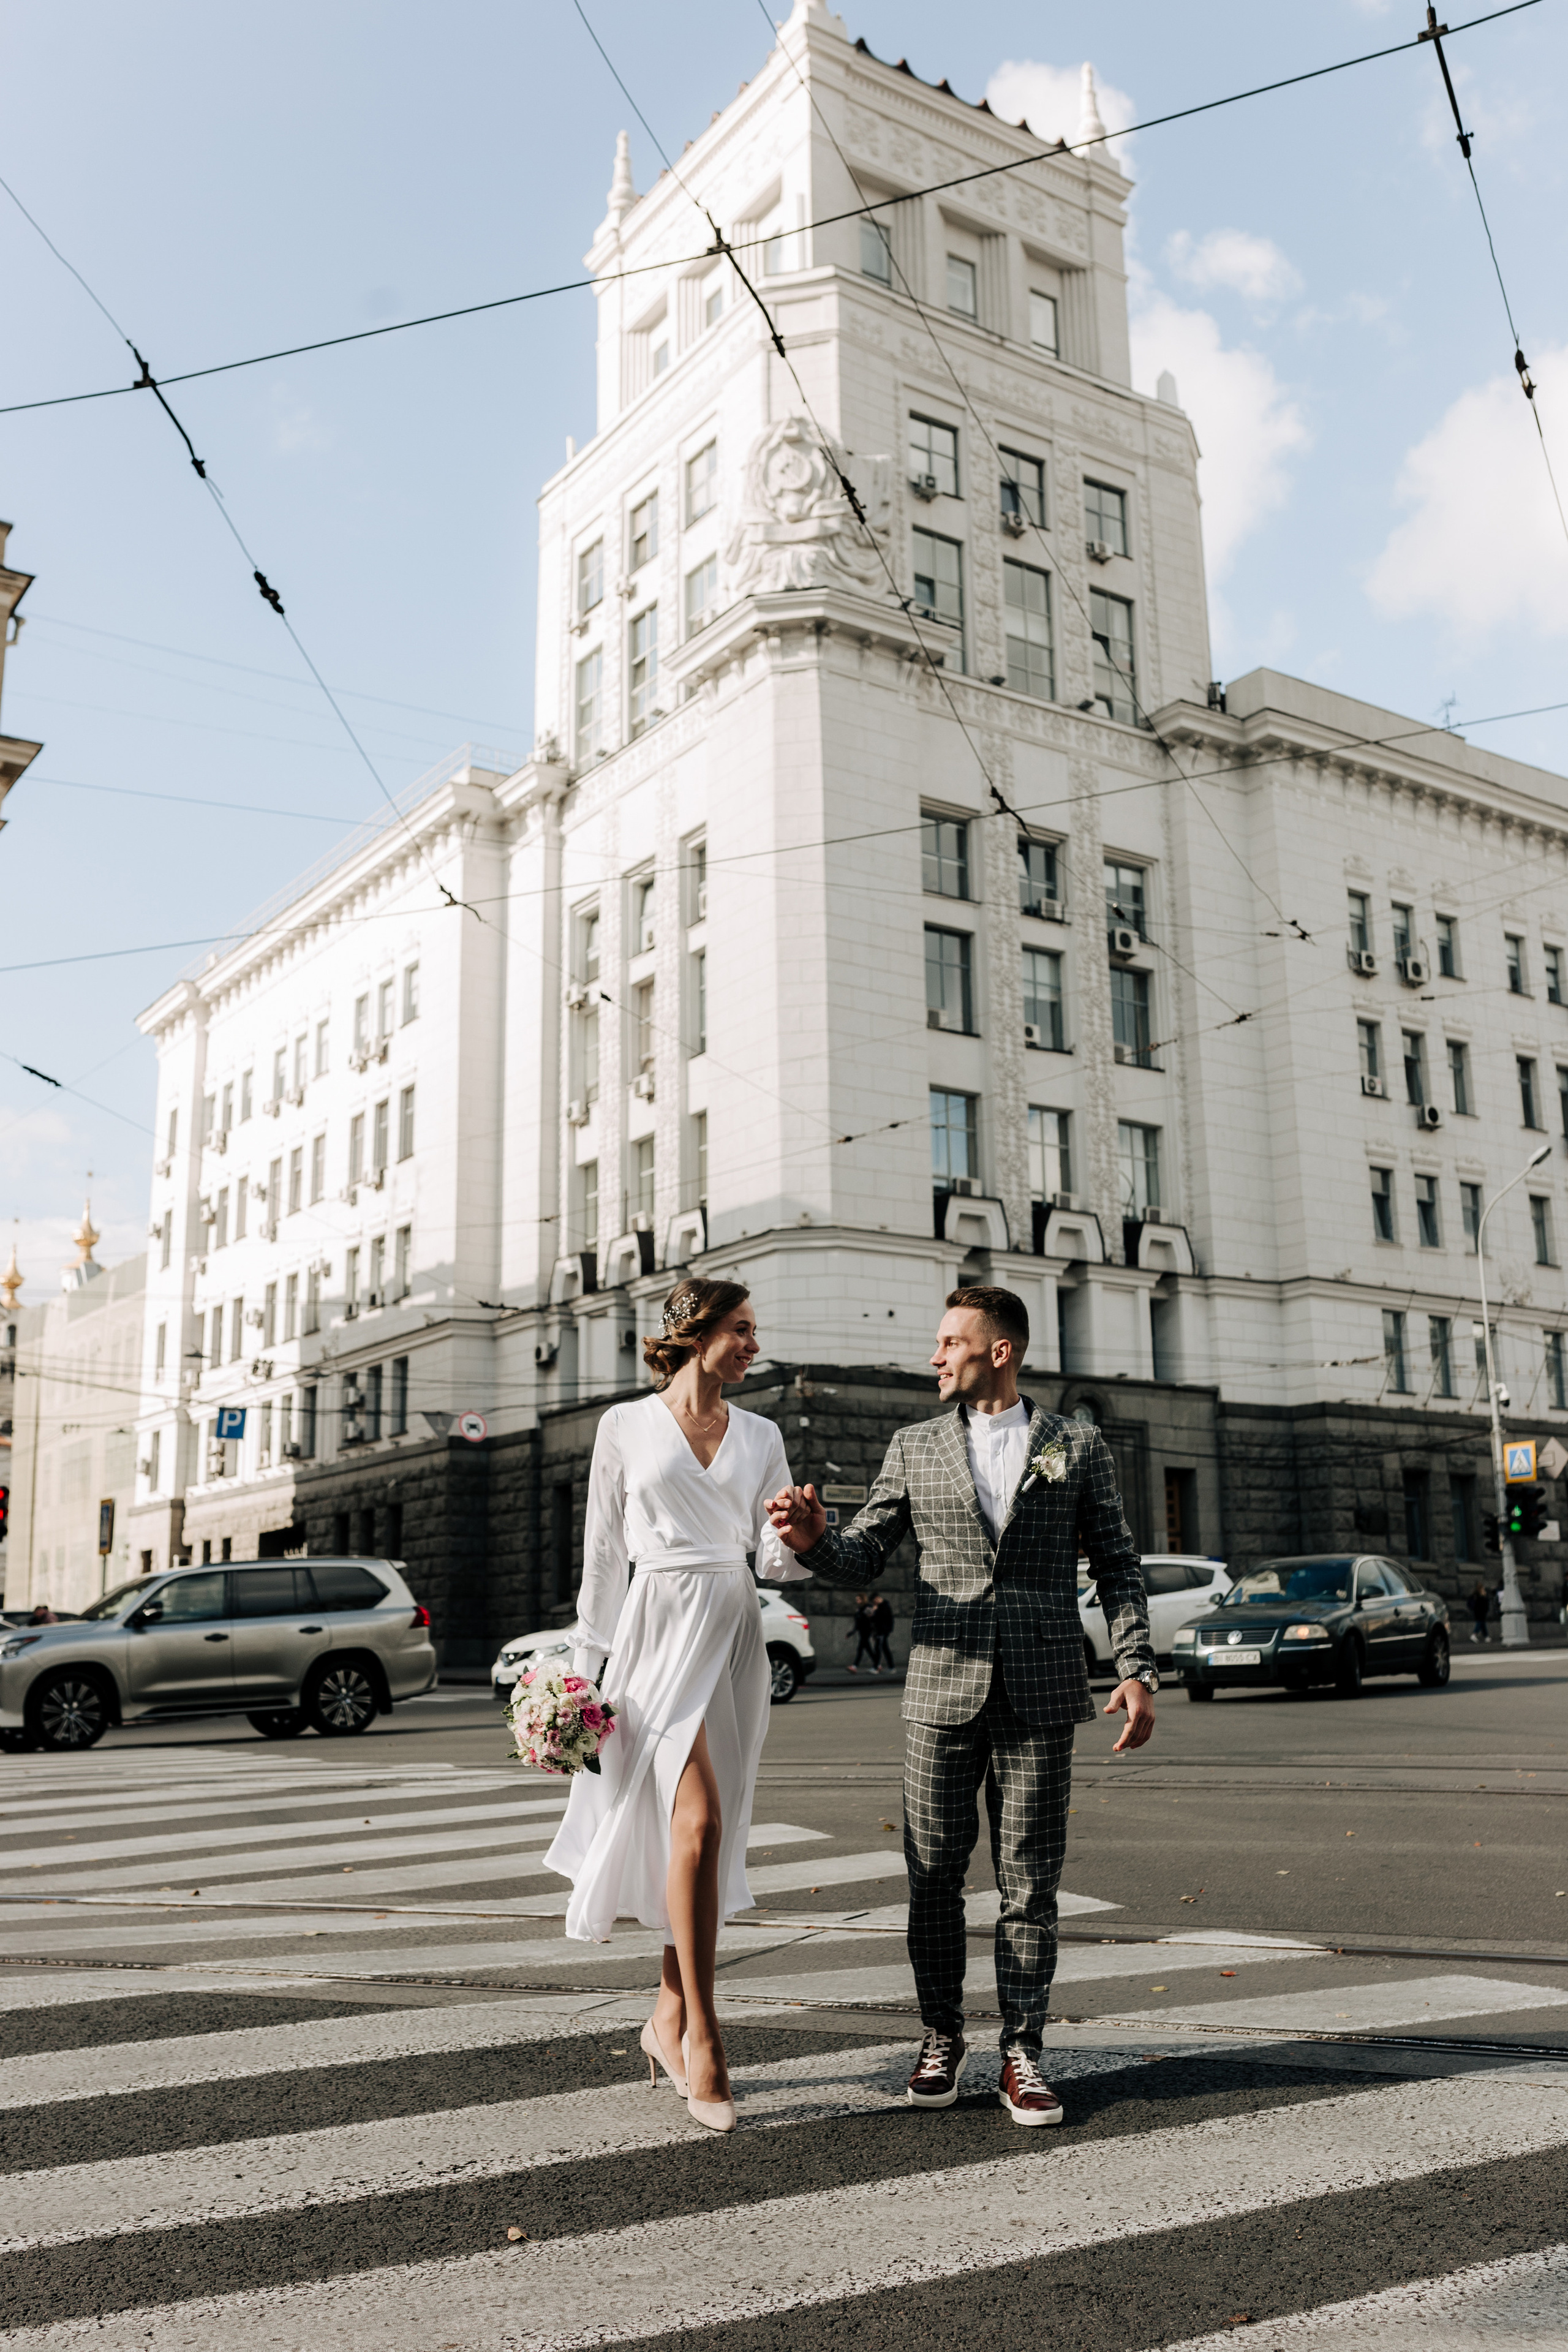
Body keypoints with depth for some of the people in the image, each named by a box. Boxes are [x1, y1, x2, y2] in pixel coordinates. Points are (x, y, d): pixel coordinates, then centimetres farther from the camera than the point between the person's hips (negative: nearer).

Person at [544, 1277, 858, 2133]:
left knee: (706, 1831, 7)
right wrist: (584, 1663, 2)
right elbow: (602, 1550, 4)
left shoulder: (760, 1437, 12)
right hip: (662, 1624, -4)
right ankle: (702, 2032, -7)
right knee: (697, 1820, -16)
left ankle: (669, 2016, 21)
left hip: (735, 1632, 4)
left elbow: (776, 1557, 6)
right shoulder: (626, 1426, 3)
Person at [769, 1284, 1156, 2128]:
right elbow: (863, 1556, 6)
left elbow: (1116, 1566, 6)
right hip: (942, 1688, 1)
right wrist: (812, 1538, -16)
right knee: (933, 1875, 6)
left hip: (1040, 1694, -1)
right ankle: (941, 2040, 23)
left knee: (1029, 1881, 5)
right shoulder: (914, 1448, 8)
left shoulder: (1077, 1446, 5)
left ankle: (1022, 2056, 16)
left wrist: (1136, 1670, -5)